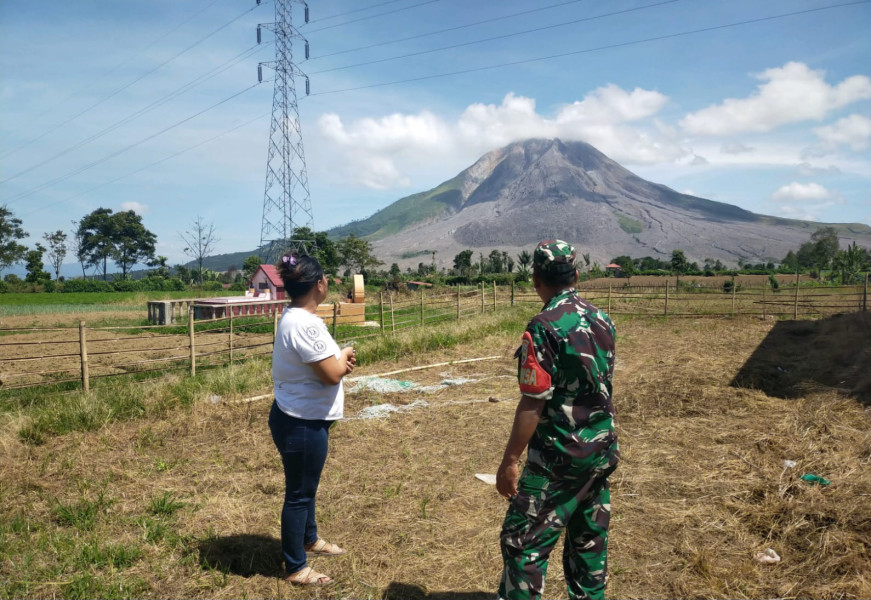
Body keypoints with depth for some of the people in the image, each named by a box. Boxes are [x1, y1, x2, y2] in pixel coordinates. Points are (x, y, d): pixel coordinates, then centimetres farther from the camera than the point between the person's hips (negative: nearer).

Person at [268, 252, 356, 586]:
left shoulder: (295, 317, 6)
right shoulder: (304, 324, -27)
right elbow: (331, 374, -25)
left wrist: (338, 360, -1)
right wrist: (344, 356, -6)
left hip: (303, 419, 10)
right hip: (301, 423, -10)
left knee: (306, 487, 26)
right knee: (299, 493, 5)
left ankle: (309, 539, 47)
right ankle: (295, 568, 21)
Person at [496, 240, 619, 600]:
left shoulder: (544, 327, -19)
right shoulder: (603, 320, 4)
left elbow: (534, 404, -19)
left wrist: (509, 460, -14)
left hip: (560, 456, -8)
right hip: (603, 451, 8)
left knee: (522, 541, 2)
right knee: (590, 540, 18)